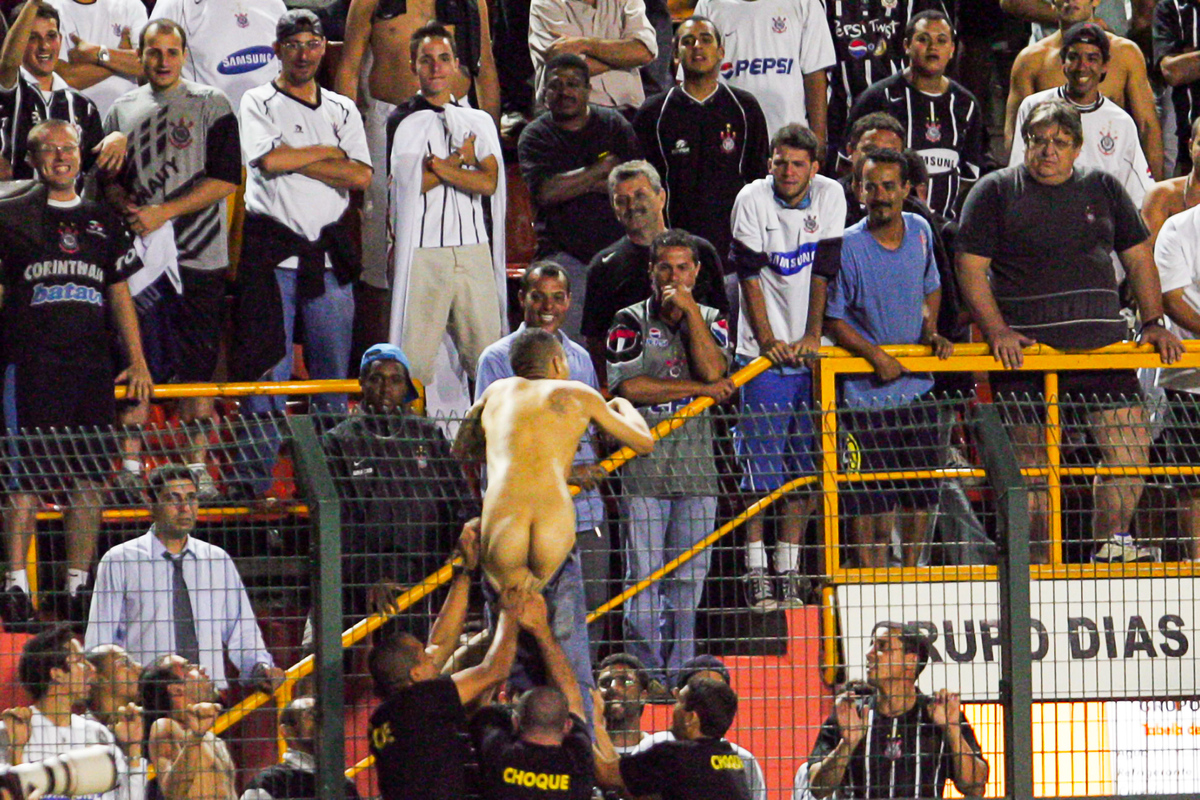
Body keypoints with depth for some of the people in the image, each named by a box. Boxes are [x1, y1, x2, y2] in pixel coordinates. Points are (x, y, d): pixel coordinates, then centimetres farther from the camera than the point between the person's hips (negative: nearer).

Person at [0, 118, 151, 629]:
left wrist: (137, 361, 12)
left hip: (92, 364, 4)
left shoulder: (103, 222, 18)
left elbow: (120, 294, 20)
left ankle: (77, 589, 6)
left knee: (89, 480, 1)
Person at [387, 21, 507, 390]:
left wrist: (439, 167, -7)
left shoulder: (479, 122, 17)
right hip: (422, 252, -3)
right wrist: (461, 159, 2)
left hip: (474, 250, 3)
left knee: (487, 354, -1)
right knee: (415, 360, -8)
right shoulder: (403, 122, 6)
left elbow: (489, 183, 2)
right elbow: (414, 182, -8)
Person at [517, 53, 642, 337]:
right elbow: (545, 191, -12)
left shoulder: (613, 125, 9)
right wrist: (601, 170, -6)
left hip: (616, 247, 1)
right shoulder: (536, 136, 5)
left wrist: (579, 184, -7)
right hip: (564, 254, -1)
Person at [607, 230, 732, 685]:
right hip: (643, 467, -3)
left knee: (688, 580, 4)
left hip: (696, 468, 3)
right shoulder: (631, 322, 2)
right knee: (643, 579, -5)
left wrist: (689, 309, -8)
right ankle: (644, 677, -1)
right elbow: (629, 387, -11)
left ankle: (678, 676, 10)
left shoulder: (711, 321, 11)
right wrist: (701, 389, -8)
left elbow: (714, 370, -8)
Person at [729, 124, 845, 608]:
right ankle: (756, 572, 0)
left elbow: (824, 271, 0)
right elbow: (750, 276, -7)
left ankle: (790, 569, 10)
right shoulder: (753, 200, -6)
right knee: (761, 466, -6)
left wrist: (812, 335, -7)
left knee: (807, 469, 3)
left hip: (811, 351, 3)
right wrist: (767, 340, -14)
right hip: (764, 351, -3)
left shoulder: (829, 196, 1)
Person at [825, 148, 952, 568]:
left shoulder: (919, 231, 3)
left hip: (917, 386, 5)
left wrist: (931, 332, 4)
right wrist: (876, 356, -18)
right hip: (867, 391, -5)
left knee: (920, 492, 12)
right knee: (870, 501, -3)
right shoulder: (847, 246, -14)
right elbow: (833, 318, -8)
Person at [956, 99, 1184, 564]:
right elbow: (971, 269, 0)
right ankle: (1036, 562, 3)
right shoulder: (995, 192, 5)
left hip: (1101, 346, 3)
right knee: (1031, 463, -3)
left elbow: (1138, 259, 20)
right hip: (1025, 350, -3)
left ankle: (1109, 543, 7)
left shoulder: (1102, 189, 15)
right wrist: (997, 331, -12)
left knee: (1131, 448, -6)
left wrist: (1153, 323, 8)